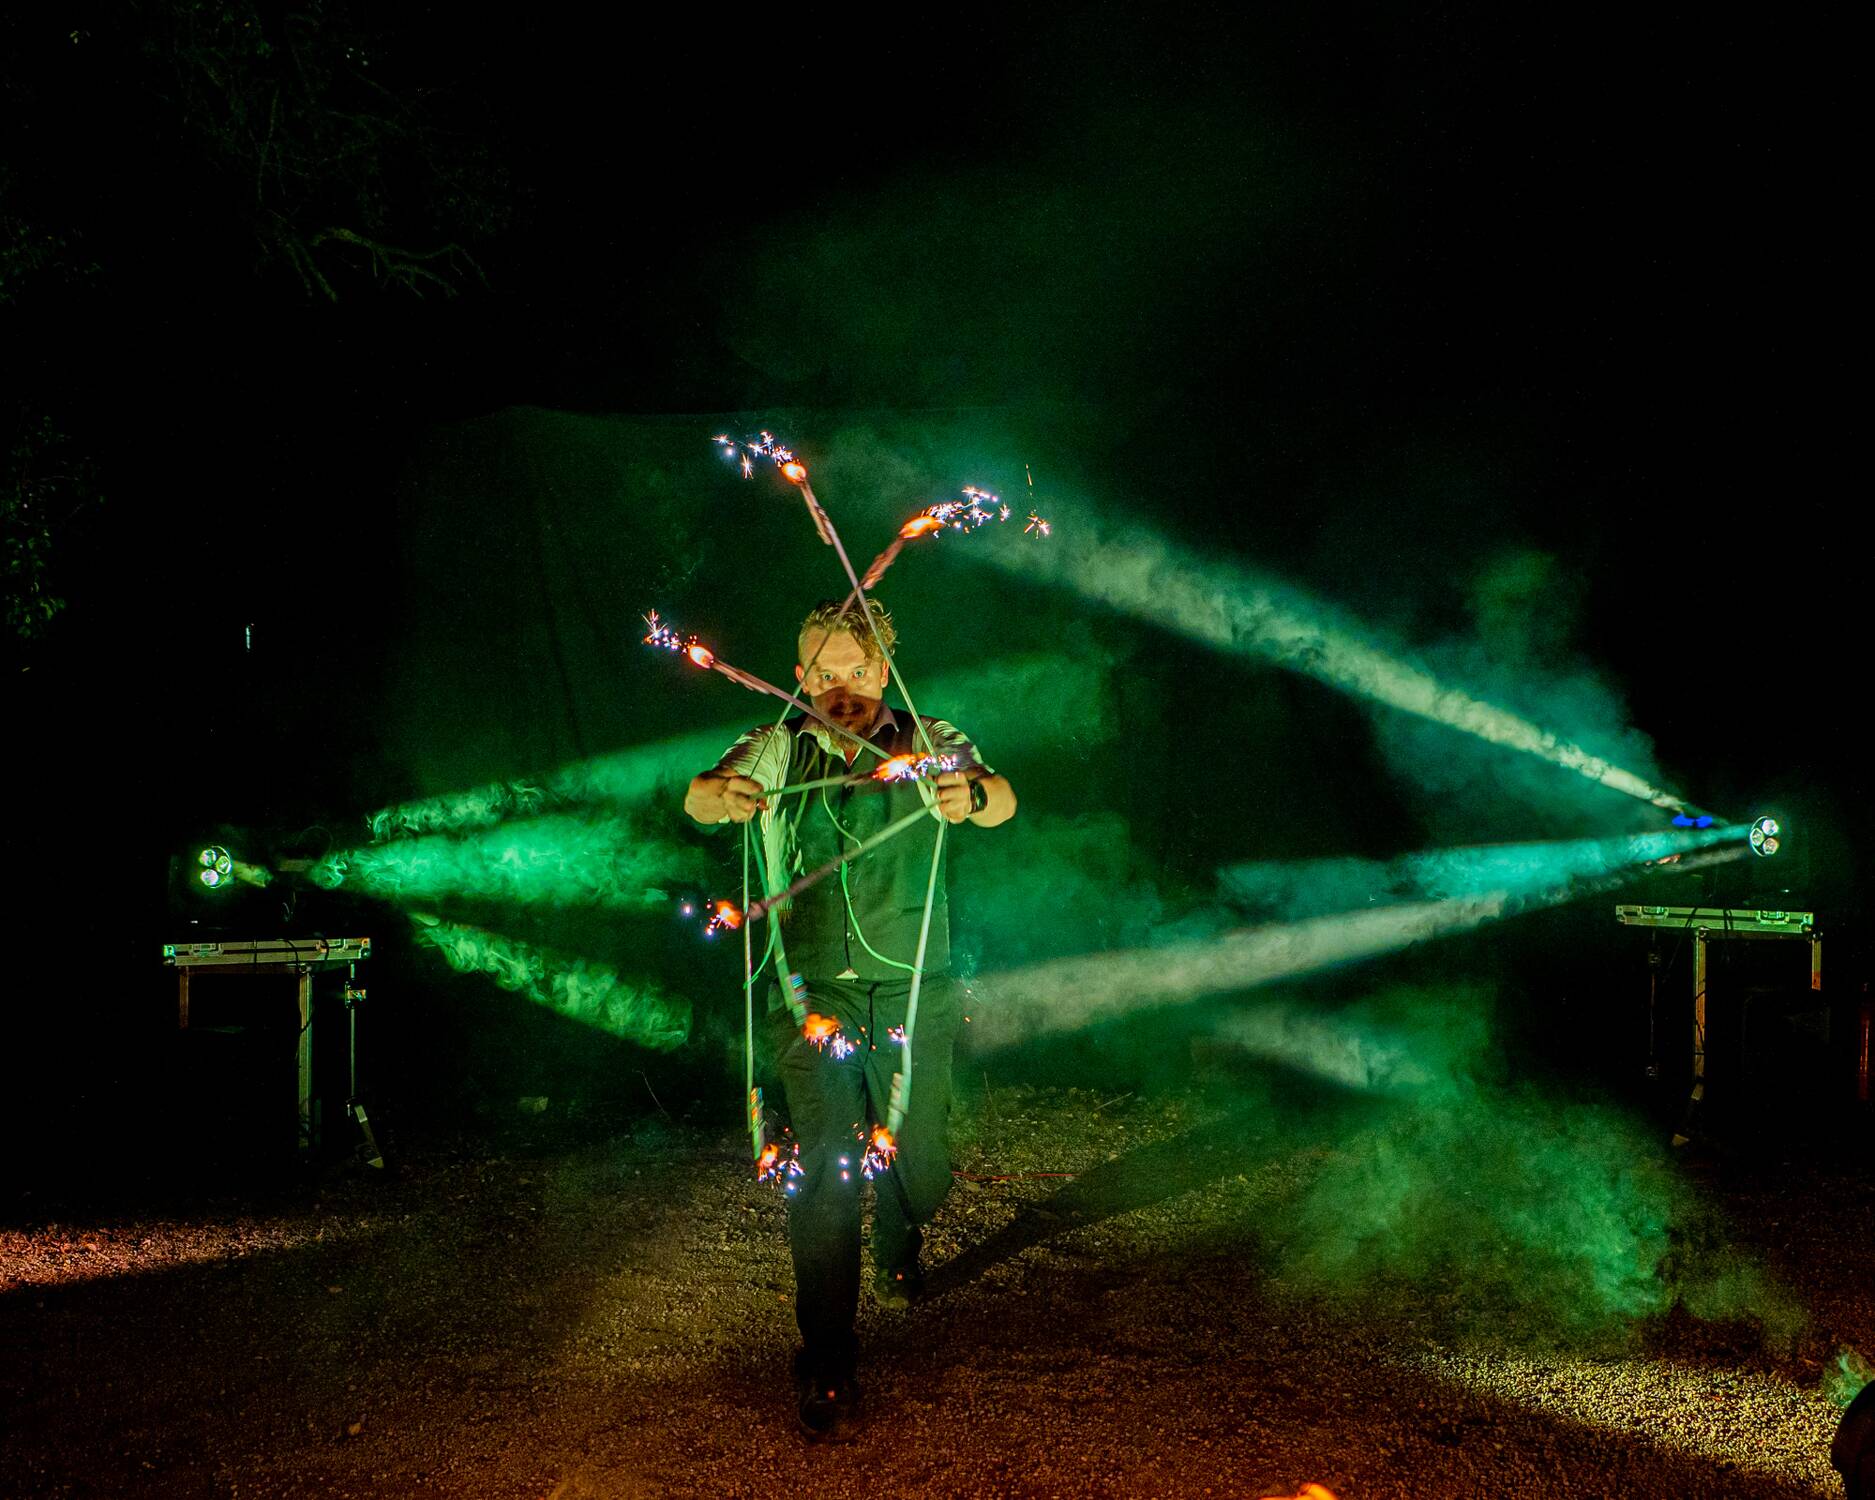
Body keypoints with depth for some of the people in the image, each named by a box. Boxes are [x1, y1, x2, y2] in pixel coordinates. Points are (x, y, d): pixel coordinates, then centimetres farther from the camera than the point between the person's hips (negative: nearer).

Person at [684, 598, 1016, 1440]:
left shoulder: (928, 745, -1)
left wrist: (972, 794, -46)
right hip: (813, 991, -1)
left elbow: (1000, 800, -20)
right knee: (825, 1167, -11)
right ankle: (827, 1368, -3)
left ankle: (897, 1252, 47)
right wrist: (724, 795, -45)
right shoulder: (778, 751, -1)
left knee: (918, 1164, 11)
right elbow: (699, 797, -19)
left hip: (914, 993, 1)